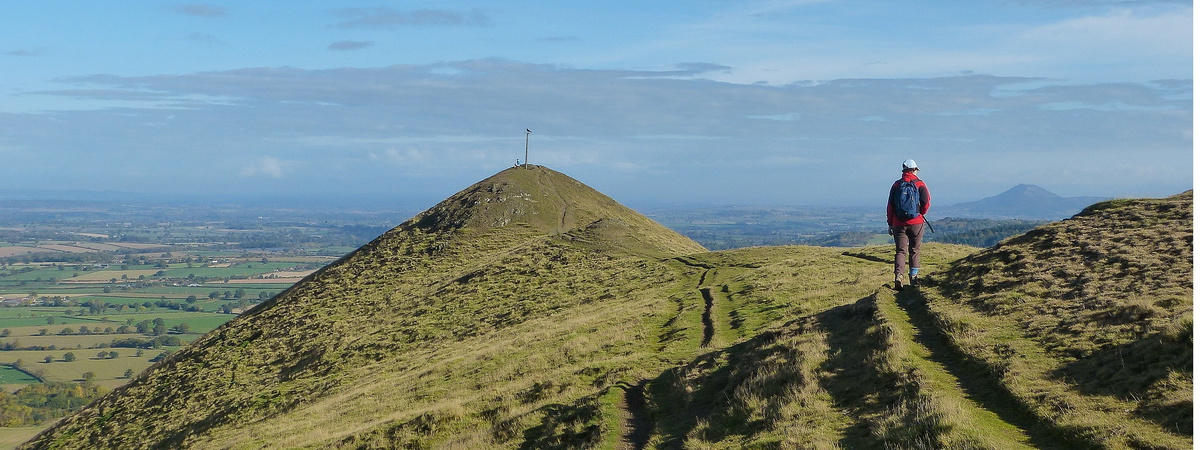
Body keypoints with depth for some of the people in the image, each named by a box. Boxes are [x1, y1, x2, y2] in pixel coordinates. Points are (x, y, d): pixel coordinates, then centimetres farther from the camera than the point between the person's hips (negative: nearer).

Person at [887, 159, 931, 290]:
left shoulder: (896, 185, 4)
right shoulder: (920, 184, -2)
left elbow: (890, 205, 3)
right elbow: (926, 203, -7)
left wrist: (890, 223, 10)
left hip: (899, 224, 1)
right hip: (916, 223, -1)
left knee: (901, 251, 0)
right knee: (915, 251, 13)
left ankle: (899, 275, -19)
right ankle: (913, 276, 17)